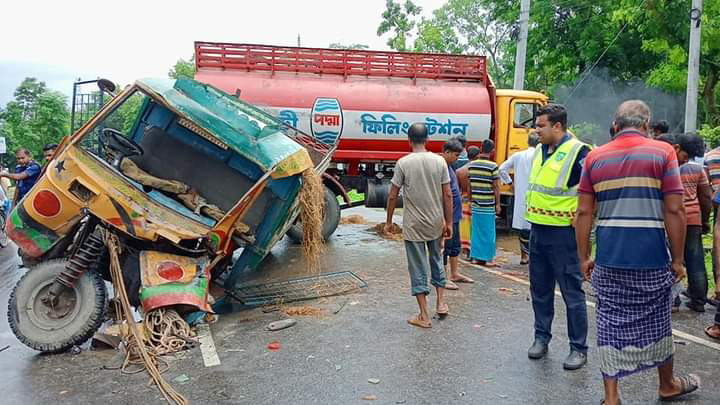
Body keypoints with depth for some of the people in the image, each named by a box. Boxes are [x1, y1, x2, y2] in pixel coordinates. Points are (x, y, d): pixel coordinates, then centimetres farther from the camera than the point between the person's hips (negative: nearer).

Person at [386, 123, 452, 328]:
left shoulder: (403, 163, -9)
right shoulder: (439, 161, -2)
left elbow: (393, 196, -7)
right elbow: (447, 194, -2)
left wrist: (389, 222, 5)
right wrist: (448, 222, 7)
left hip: (413, 225, -3)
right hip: (436, 223, 3)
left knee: (418, 268, 4)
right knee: (436, 260, 24)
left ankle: (424, 316, 10)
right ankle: (441, 302, 28)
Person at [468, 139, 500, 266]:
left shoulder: (471, 165, 3)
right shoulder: (493, 166, -11)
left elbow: (469, 185, 8)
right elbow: (496, 187, -9)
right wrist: (498, 204, -2)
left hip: (475, 204, 4)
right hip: (488, 204, -4)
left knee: (476, 230, 12)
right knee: (488, 231, 4)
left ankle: (475, 257, 16)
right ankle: (489, 259, 9)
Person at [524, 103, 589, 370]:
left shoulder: (577, 153, -13)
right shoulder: (540, 151, 12)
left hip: (563, 233, -7)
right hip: (537, 230, 8)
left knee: (572, 292, 2)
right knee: (540, 289, 15)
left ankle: (579, 348, 14)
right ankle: (541, 337, 29)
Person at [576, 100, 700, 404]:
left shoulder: (595, 157, 5)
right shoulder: (662, 152, -2)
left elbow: (584, 213, 3)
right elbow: (674, 211, -6)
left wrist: (584, 257, 9)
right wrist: (678, 260, 1)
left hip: (608, 259, 1)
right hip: (652, 258, -1)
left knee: (611, 323, 9)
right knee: (657, 320, 17)